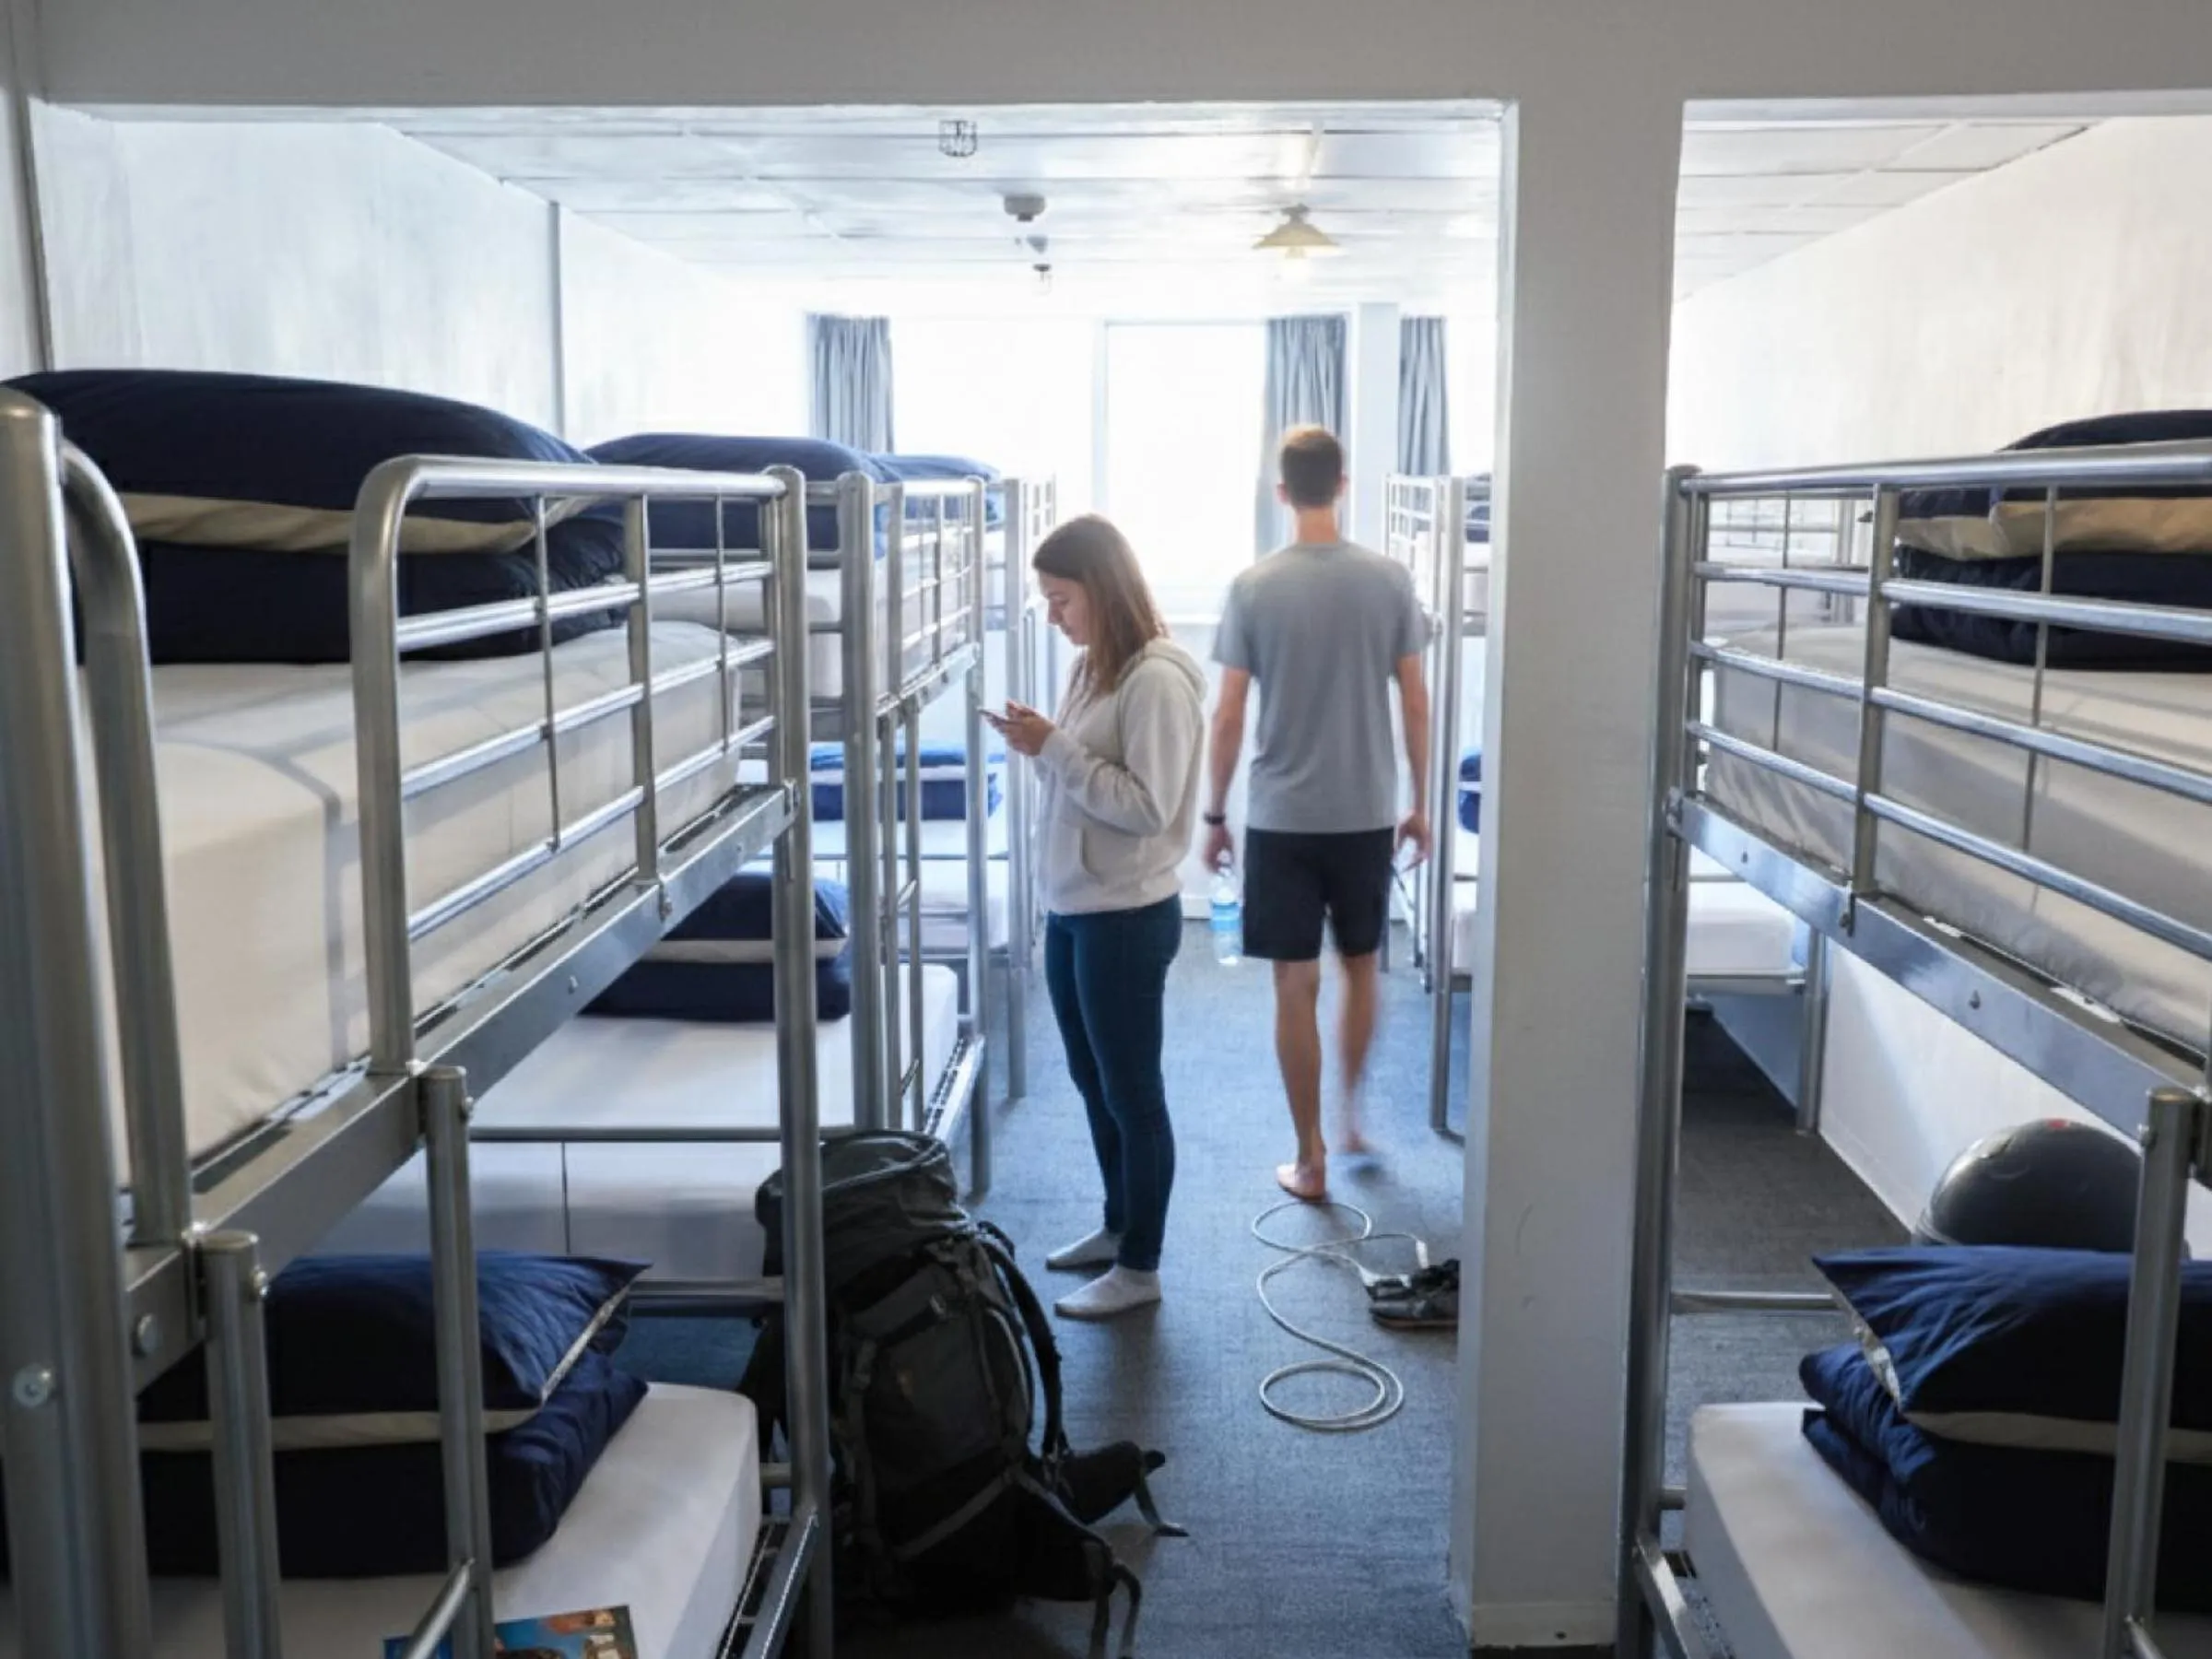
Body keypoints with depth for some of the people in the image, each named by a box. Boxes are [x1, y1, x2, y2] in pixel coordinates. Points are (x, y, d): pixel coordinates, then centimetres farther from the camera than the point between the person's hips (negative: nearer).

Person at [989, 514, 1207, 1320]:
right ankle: (1118, 1226, 37)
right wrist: (1041, 747, -4)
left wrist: (1055, 748, -21)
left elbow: (1147, 807, -22)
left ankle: (1140, 1268, 16)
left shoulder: (1157, 679, -18)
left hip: (1128, 918, -9)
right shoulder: (1095, 668, 9)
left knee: (1132, 1093, 3)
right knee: (1093, 1084, 20)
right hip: (1071, 910, 9)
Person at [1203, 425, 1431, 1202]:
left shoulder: (1253, 587, -7)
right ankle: (1351, 1116, 33)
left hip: (1282, 819, -2)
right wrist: (1420, 803, 12)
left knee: (1295, 988, 5)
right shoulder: (1390, 580, -3)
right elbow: (1415, 706, 0)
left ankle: (1311, 1158, 12)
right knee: (1360, 968, 21)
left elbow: (1228, 717, -6)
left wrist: (1214, 814, 4)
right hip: (1367, 815, 2)